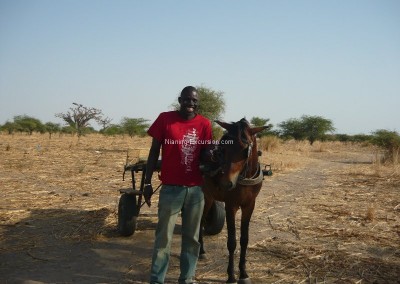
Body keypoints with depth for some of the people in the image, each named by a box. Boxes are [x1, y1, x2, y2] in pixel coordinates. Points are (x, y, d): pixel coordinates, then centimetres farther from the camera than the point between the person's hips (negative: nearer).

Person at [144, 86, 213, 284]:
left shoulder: (204, 124, 2)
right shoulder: (165, 119, -3)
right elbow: (154, 152, 1)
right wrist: (147, 182, -1)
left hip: (196, 189, 3)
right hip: (171, 188, -2)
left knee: (192, 237, 11)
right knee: (163, 237, 3)